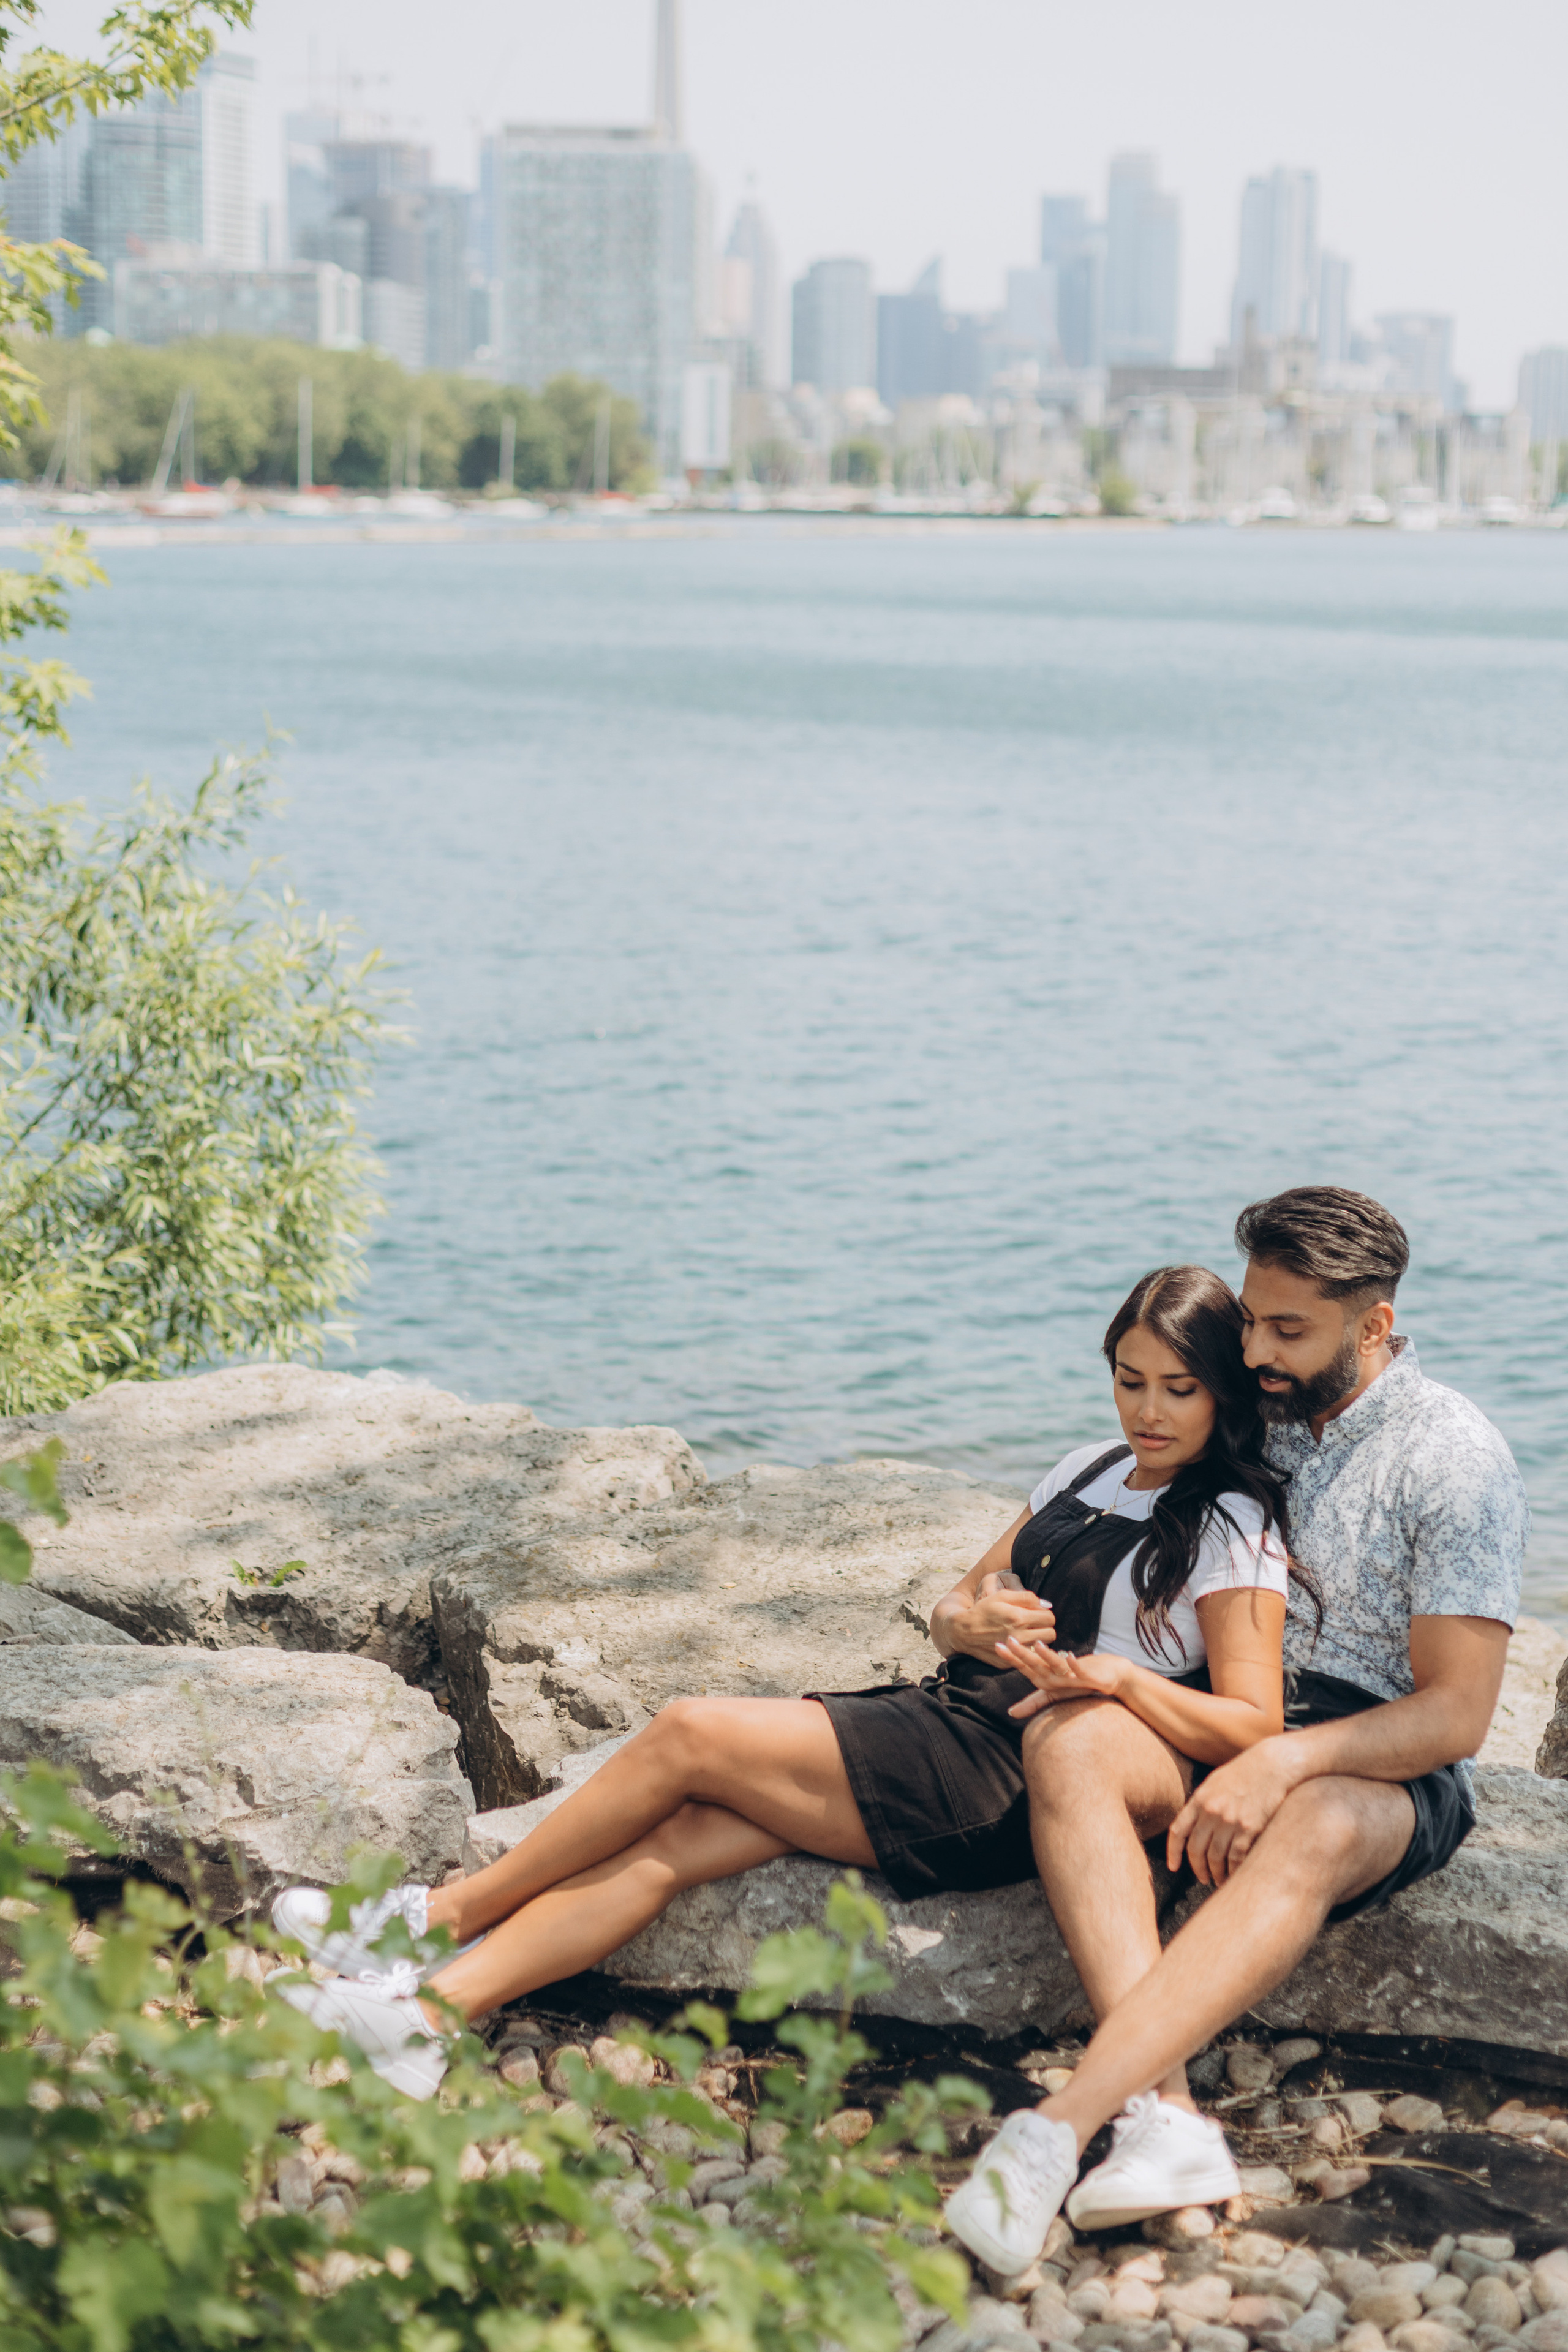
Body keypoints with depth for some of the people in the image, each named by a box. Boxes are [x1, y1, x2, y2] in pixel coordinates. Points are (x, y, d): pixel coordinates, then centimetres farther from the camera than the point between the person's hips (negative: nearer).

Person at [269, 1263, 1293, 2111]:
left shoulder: (1233, 1530, -3)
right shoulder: (1089, 1472, 19)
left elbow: (1251, 1726, -10)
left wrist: (1124, 1678, -27)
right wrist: (970, 1624, -6)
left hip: (999, 1778, -7)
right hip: (947, 1714, 7)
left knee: (690, 1733, -16)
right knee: (665, 1843, -14)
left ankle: (445, 1912, 0)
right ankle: (421, 2014, -22)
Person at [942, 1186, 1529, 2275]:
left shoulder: (1456, 1460, -8)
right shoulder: (1258, 1416, 9)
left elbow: (1456, 1715, -13)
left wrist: (1284, 1760, -28)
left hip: (1389, 1770, -5)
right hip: (1231, 1721, 5)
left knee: (1312, 1830, -41)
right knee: (1067, 1739, -27)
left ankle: (1061, 2125, -54)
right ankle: (1155, 2114, -43)